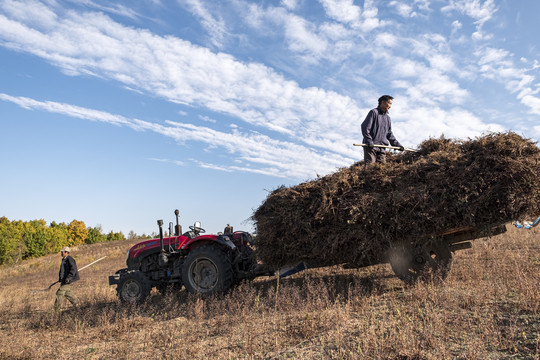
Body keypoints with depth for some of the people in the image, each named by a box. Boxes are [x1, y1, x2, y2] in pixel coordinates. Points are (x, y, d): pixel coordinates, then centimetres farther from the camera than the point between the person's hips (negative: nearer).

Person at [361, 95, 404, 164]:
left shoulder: (387, 117, 22)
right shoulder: (374, 112, -1)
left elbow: (389, 134, 26)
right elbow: (365, 127, -10)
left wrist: (397, 144, 16)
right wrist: (369, 141, -19)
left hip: (381, 148, 7)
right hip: (371, 146, -7)